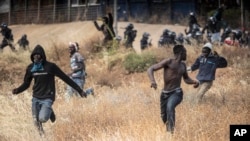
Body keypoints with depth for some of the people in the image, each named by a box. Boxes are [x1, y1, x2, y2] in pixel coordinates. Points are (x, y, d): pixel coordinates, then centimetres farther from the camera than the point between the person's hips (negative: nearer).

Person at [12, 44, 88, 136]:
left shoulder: (51, 66, -10)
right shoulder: (30, 68, 2)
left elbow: (66, 78, -7)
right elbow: (26, 84, 11)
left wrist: (79, 90, -7)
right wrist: (17, 90, -11)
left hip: (47, 98, -4)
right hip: (36, 98, 4)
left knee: (42, 118, -23)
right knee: (36, 121, 0)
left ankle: (50, 112, 11)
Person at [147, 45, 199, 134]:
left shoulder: (183, 65, 12)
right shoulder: (168, 62, -6)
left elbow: (186, 79, 30)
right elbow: (150, 69, -12)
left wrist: (194, 82, 8)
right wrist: (152, 81, -32)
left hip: (177, 93, 1)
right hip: (165, 93, -1)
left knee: (170, 106, -32)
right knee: (164, 116, 9)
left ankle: (171, 130, -37)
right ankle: (168, 129, 40)